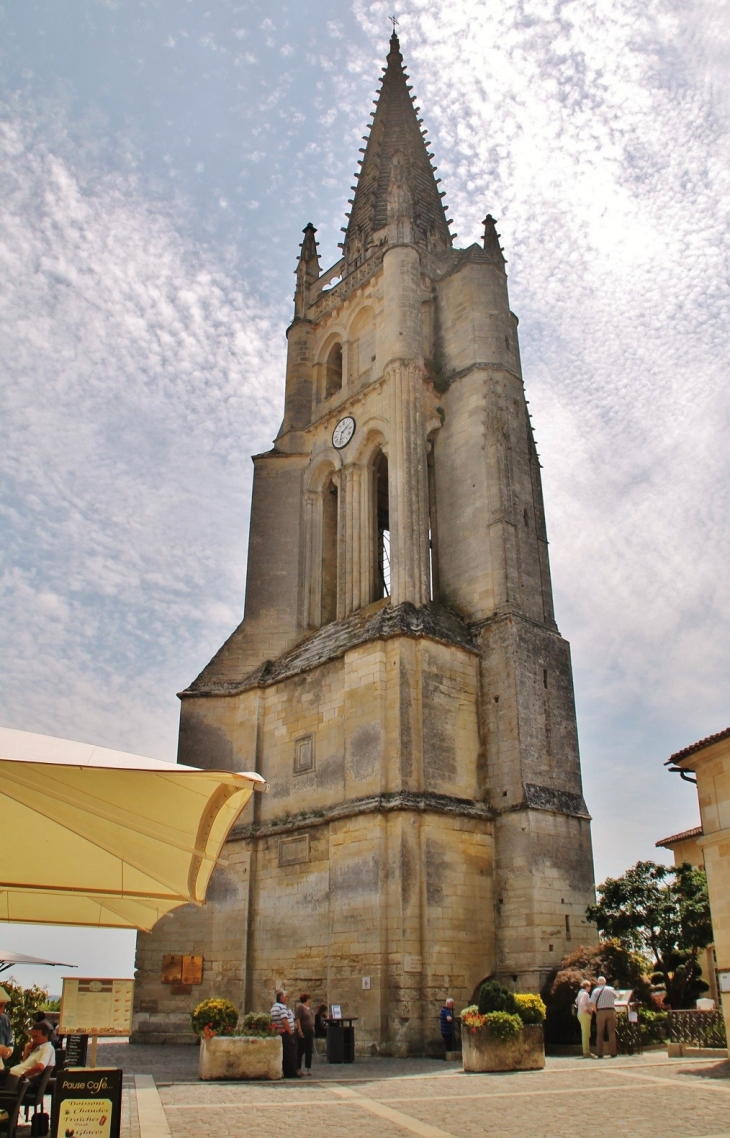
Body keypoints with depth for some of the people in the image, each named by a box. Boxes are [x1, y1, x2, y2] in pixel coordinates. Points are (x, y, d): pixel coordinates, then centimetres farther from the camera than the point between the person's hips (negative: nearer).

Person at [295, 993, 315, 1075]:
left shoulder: (309, 1007, 15)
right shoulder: (300, 1007, -11)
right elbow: (298, 1019, -18)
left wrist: (313, 1028, 17)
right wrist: (299, 1030, -23)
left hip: (310, 1031, 8)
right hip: (303, 1031, -8)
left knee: (309, 1051, 8)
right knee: (301, 1050, -2)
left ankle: (308, 1068, 13)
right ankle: (298, 1068, 5)